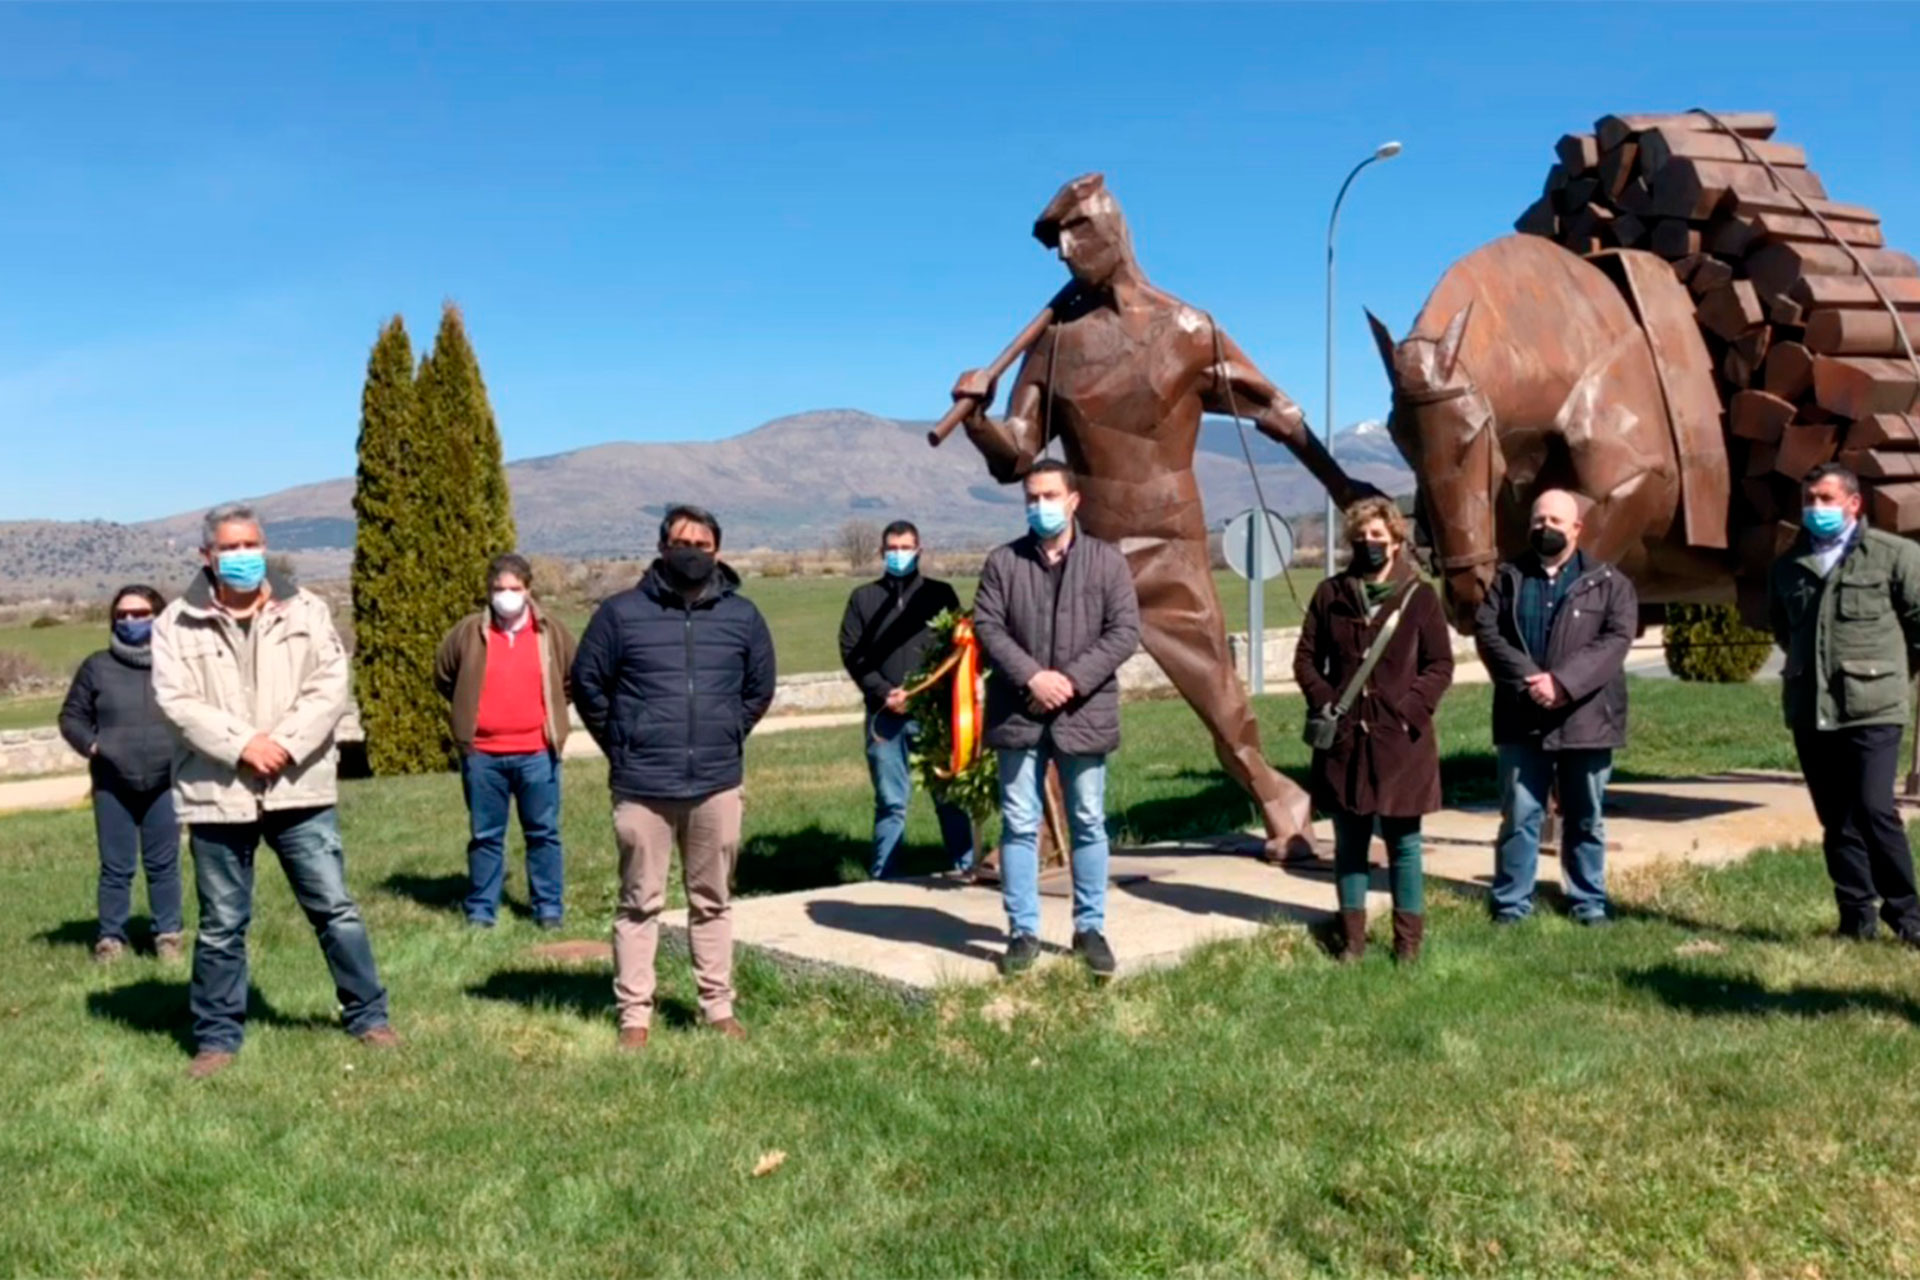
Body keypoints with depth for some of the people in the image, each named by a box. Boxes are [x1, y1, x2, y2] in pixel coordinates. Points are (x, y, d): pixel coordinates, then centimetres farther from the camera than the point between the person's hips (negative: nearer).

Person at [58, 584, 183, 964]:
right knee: (116, 867, 5)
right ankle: (111, 937, 15)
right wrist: (92, 745, -5)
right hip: (113, 785, 1)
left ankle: (168, 935, 17)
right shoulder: (98, 667, 2)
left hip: (165, 783, 0)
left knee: (163, 864, 7)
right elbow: (71, 717, 11)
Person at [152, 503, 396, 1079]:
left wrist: (285, 743, -15)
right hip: (217, 794, 0)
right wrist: (242, 745, -17)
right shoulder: (178, 624, 2)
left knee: (336, 908, 4)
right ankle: (217, 1037, 23)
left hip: (299, 789, 0)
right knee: (221, 924, 10)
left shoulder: (305, 610, 5)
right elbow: (177, 701, -7)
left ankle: (368, 1016, 17)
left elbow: (330, 687, -2)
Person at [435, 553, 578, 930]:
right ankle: (481, 911, 17)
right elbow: (443, 678, 15)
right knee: (485, 836, 8)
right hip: (482, 754, 0)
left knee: (544, 833, 6)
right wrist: (464, 713, 12)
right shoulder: (468, 632, 1)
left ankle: (549, 908, 15)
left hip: (537, 753, 0)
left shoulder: (552, 631, 2)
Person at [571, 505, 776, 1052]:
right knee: (640, 903, 5)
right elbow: (587, 683, 6)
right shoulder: (622, 612, -3)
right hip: (642, 788, -2)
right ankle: (634, 1013, 14)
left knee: (712, 902, 12)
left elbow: (759, 688, 16)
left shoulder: (742, 616, 4)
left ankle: (719, 1006, 22)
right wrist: (622, 748, 7)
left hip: (717, 785, 2)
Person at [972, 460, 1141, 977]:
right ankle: (1023, 931, 14)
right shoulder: (1003, 561, 5)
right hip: (1018, 714, 1)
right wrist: (1031, 676, -15)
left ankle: (1091, 928, 21)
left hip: (1084, 713, 0)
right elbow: (986, 625, -2)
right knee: (1019, 825, 4)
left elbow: (1125, 630, -4)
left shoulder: (1107, 560, 2)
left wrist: (1074, 679, -15)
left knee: (1089, 823, 8)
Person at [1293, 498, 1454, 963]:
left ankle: (1408, 941, 14)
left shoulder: (1420, 597, 2)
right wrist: (1323, 701, -6)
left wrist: (1410, 710, -11)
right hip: (1344, 738, 2)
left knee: (1403, 842, 4)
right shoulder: (1331, 594, 8)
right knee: (1349, 842, 9)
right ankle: (1352, 938, 18)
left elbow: (1440, 665, 1)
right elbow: (1306, 657, 9)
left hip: (1401, 740, -2)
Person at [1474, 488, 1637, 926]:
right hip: (1522, 719, 1)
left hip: (1585, 719, 0)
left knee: (1585, 819, 11)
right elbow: (1486, 631, -2)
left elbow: (1617, 638, -9)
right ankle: (1511, 902, 13)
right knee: (1519, 816, 4)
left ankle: (1589, 901, 23)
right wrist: (1528, 680, -16)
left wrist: (1563, 682, -20)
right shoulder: (1508, 577, 9)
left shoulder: (1608, 582, 4)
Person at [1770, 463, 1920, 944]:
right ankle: (1856, 916, 17)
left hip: (1872, 706, -5)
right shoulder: (1789, 565, 11)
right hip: (1809, 709, 5)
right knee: (1836, 818, 9)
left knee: (1874, 809, -12)